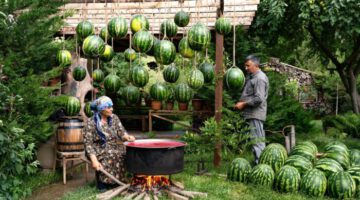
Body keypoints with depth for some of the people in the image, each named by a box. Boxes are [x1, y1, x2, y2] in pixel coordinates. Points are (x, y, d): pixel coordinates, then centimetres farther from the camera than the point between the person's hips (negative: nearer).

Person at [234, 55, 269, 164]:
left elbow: (259, 99, -21)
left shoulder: (260, 78, -13)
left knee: (257, 141, -8)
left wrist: (243, 104, -15)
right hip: (251, 114, 10)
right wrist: (242, 102, 8)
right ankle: (259, 162, 18)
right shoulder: (251, 76, 17)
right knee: (258, 140, 12)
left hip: (255, 114, -10)